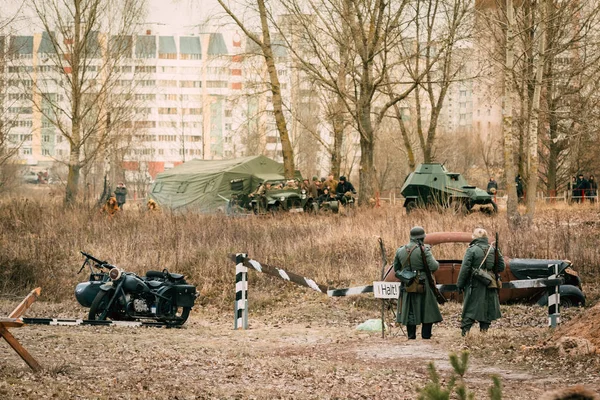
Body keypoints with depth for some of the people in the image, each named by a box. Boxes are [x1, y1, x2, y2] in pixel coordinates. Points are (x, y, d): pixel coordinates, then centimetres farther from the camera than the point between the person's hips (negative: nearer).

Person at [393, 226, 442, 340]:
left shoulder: (400, 251, 5)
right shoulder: (423, 250, -13)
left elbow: (396, 268, 12)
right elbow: (433, 266, -18)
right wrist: (437, 263, 4)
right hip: (423, 286, -4)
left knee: (410, 311, 12)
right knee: (427, 311, 6)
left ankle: (411, 336, 12)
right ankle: (426, 336, 3)